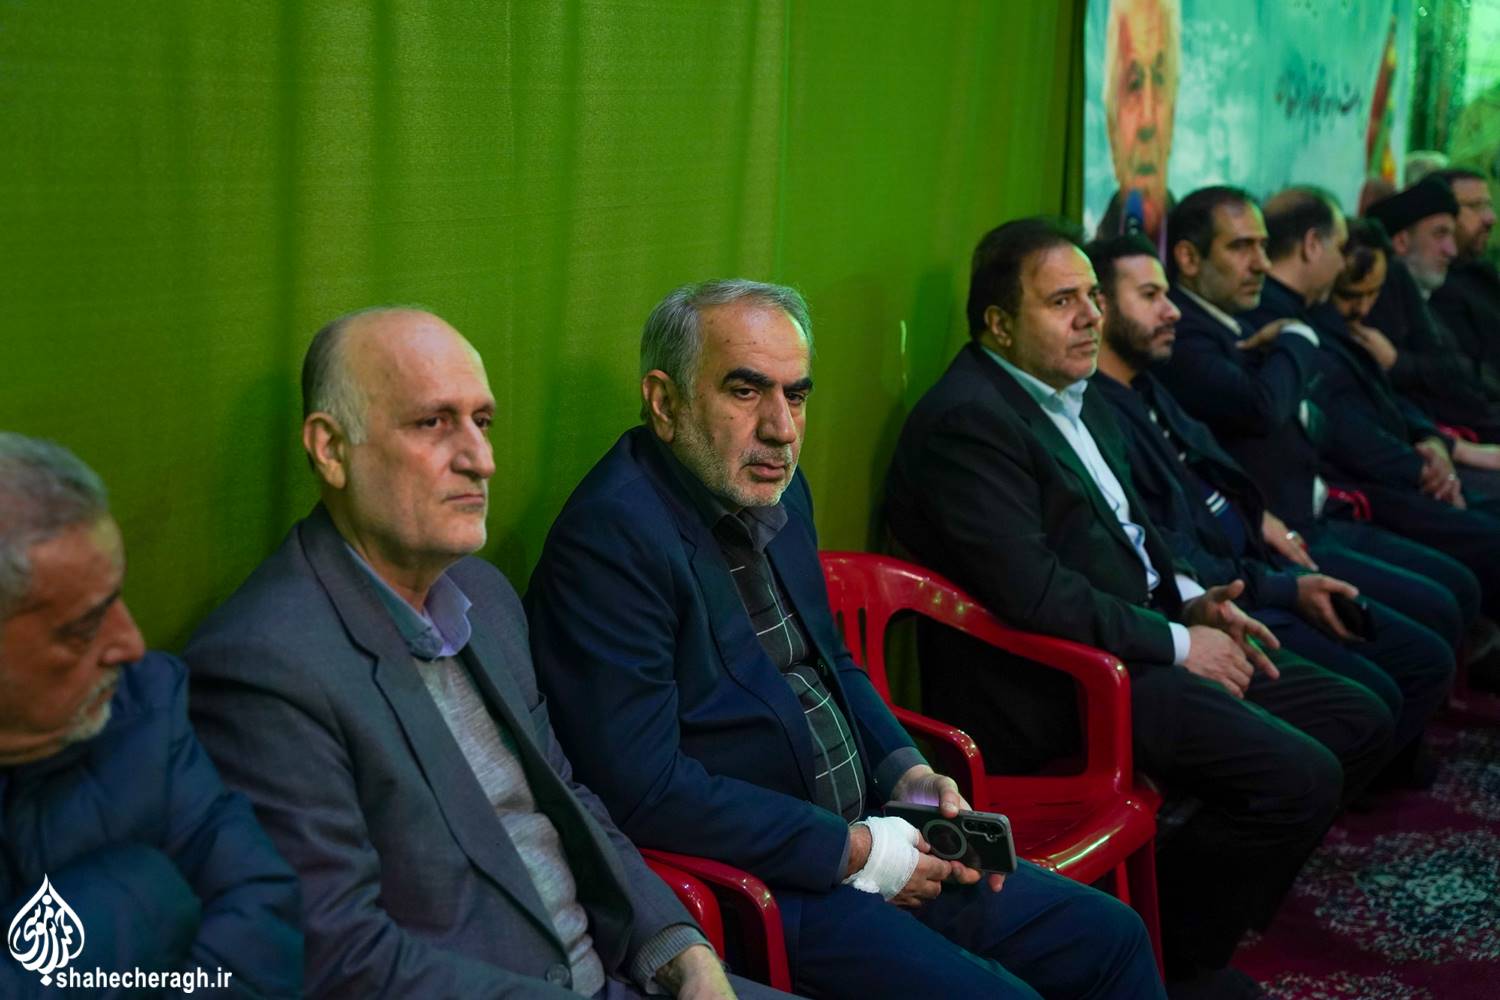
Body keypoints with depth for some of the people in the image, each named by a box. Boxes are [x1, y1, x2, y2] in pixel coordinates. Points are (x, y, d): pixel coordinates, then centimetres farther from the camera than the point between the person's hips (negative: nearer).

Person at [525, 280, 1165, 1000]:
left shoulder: (776, 490, 8)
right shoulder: (608, 536, -19)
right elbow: (644, 790, -24)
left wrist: (906, 774, 3)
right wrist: (854, 850, -17)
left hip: (862, 840, 9)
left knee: (1111, 938, 7)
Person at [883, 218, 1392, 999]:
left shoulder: (1078, 396, 14)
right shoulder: (967, 420, -18)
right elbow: (1031, 590, -25)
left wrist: (1190, 602, 6)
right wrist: (1177, 642, -16)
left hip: (1135, 645, 11)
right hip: (1053, 685, -11)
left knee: (1359, 723, 8)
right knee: (1300, 778, -22)